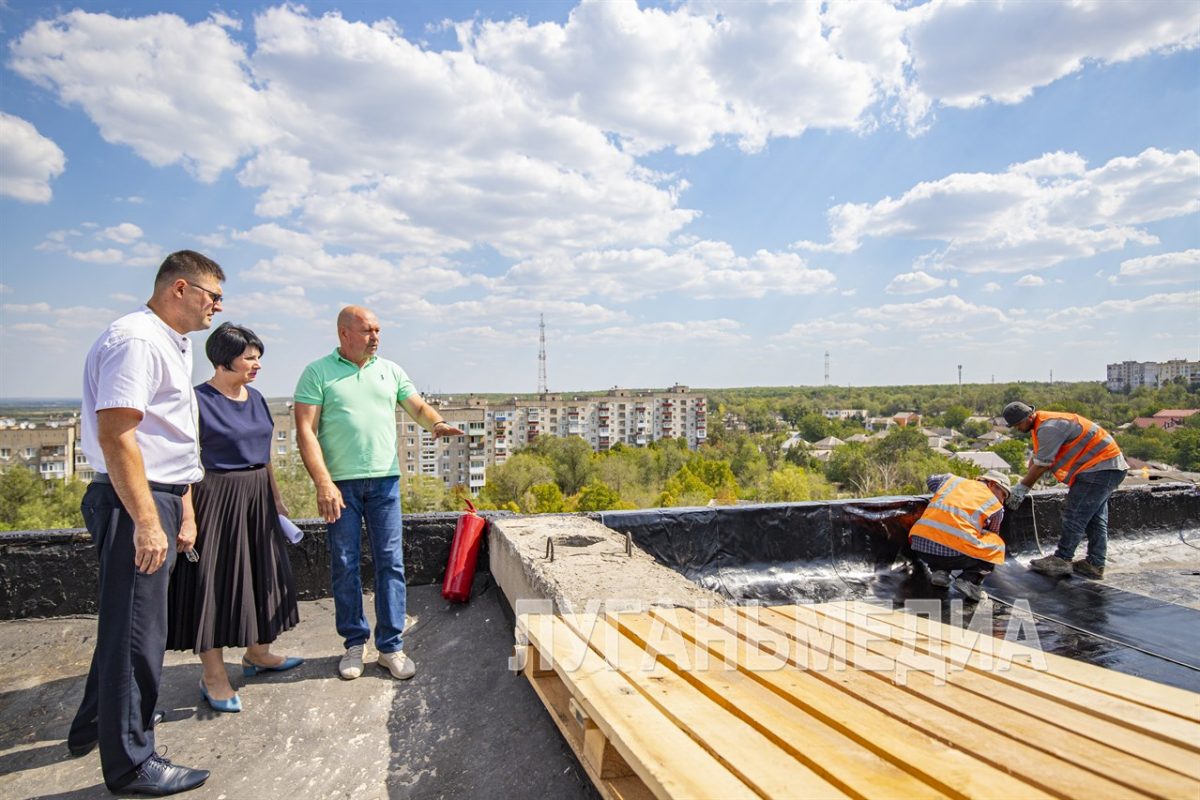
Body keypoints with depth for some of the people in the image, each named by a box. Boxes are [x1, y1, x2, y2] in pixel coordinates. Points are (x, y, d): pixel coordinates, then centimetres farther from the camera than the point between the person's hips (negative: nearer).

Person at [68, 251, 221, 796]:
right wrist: (147, 521, -26)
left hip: (158, 498, 11)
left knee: (125, 622, 23)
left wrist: (183, 510, 19)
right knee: (137, 628, 0)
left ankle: (95, 725, 42)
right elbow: (115, 435, -24)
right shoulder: (136, 340, -16)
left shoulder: (173, 343, 16)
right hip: (135, 503, -10)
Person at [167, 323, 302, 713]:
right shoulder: (199, 401, -12)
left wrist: (277, 499, 17)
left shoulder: (255, 398, 9)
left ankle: (257, 652, 34)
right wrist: (188, 514, -19)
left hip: (257, 498, 8)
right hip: (216, 498, -7)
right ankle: (213, 676, 14)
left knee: (261, 575, 16)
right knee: (214, 580, 1)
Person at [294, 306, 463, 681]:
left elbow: (418, 407, 10)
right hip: (340, 482, -2)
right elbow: (306, 431, -6)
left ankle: (391, 646, 12)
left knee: (391, 563, 2)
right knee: (345, 565, 7)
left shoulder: (390, 370, 11)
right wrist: (323, 483, -15)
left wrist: (436, 423, -15)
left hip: (385, 480, 3)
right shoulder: (317, 373, 0)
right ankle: (354, 643, 22)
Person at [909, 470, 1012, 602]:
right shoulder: (996, 506, 16)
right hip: (955, 553, -3)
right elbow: (992, 534, 31)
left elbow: (932, 480, 44)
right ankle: (969, 580, 2)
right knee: (997, 546, 22)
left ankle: (939, 570, 15)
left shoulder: (953, 480, 24)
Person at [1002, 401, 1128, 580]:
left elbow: (1041, 465, -21)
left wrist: (1022, 488, -12)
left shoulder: (1049, 428, -23)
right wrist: (1023, 485, 6)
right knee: (1095, 518, 12)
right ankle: (1094, 565, 18)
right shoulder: (1042, 426, 11)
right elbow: (1035, 459, 13)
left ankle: (1061, 560, -6)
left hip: (1099, 468, -11)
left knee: (1074, 514, -10)